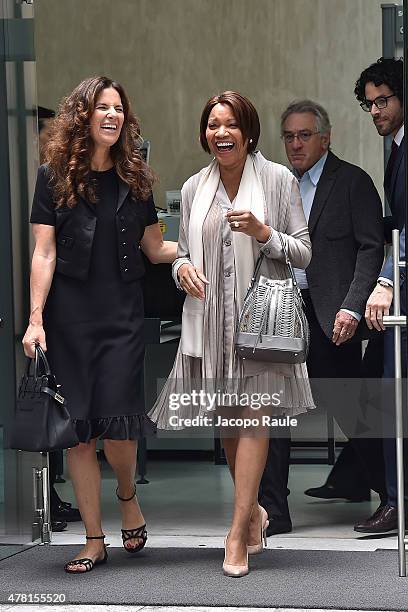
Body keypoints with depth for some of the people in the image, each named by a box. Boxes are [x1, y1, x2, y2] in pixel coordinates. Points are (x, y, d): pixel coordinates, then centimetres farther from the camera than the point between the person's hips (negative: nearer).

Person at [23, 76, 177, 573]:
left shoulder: (134, 178, 8)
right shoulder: (55, 176, 1)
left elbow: (155, 249, 12)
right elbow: (44, 253, -2)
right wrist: (36, 319, -8)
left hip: (123, 313, 1)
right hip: (69, 316, -1)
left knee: (117, 422, -9)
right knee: (79, 429, 1)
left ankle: (127, 495, 23)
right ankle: (94, 541, 10)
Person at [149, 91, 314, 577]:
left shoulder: (278, 180, -1)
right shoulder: (193, 189, 9)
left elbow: (303, 252, 0)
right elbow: (181, 253, 16)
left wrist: (263, 232, -17)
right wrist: (182, 267, -7)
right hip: (210, 318, 4)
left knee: (251, 416, -11)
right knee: (228, 419, 10)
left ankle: (237, 533, -12)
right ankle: (253, 510, 29)